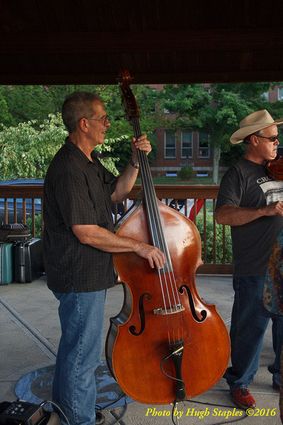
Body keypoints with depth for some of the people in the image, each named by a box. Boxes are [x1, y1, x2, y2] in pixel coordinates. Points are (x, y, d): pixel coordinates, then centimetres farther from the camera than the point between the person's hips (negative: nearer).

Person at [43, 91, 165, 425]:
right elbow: (86, 233, -27)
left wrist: (135, 161, 1)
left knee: (75, 341, 26)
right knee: (84, 351, 6)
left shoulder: (87, 161, 8)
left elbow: (116, 193, 16)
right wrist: (139, 246, -20)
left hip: (84, 273, 11)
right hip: (80, 277, -11)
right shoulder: (69, 170, -25)